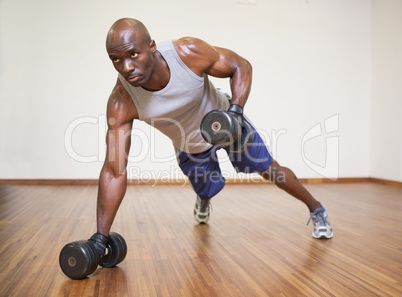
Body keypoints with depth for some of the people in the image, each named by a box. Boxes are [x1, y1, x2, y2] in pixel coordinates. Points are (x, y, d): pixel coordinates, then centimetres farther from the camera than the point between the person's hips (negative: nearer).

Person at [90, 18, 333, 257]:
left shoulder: (189, 52, -37)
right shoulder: (121, 102, -34)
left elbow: (241, 66, -19)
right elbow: (114, 170, -33)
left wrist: (235, 110, -37)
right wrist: (100, 237, -36)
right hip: (189, 146, 1)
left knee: (270, 169, 8)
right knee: (206, 191, 19)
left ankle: (317, 209, 35)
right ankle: (203, 201, 62)